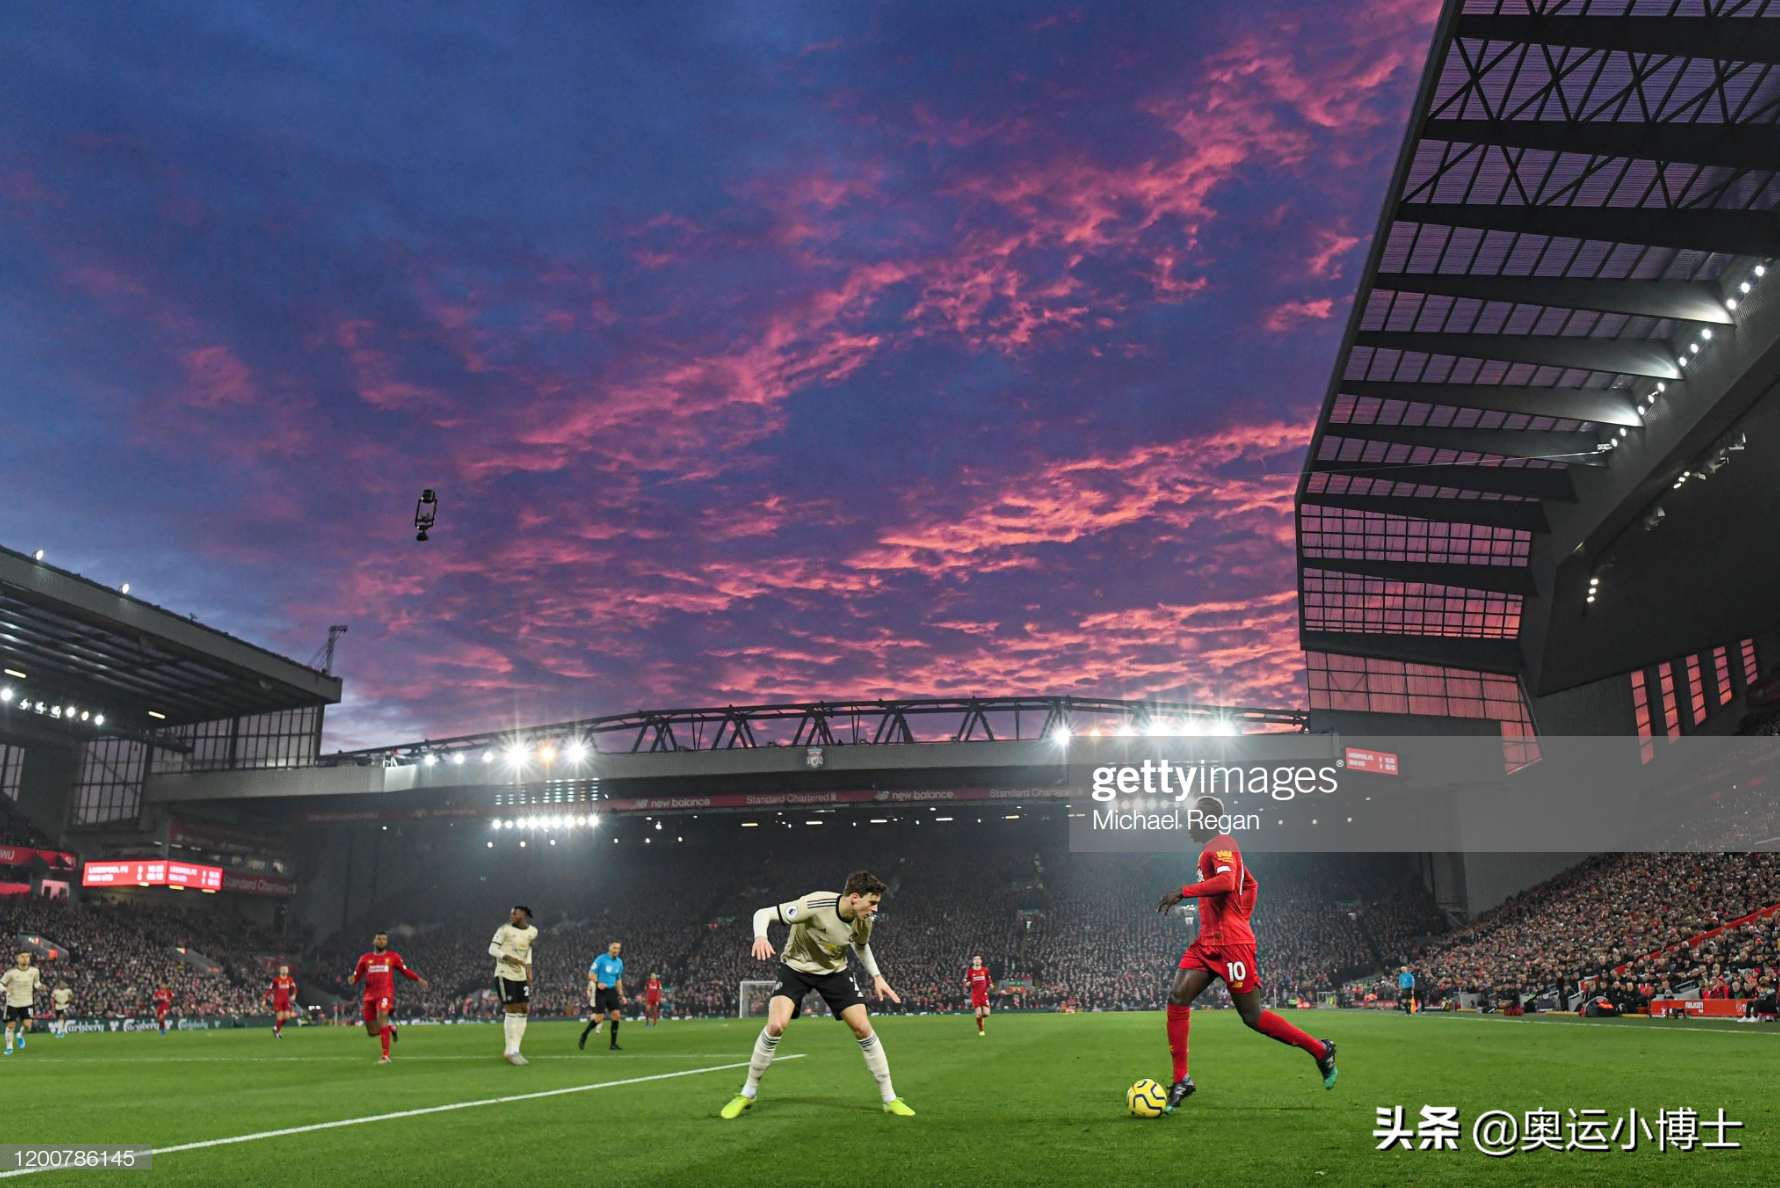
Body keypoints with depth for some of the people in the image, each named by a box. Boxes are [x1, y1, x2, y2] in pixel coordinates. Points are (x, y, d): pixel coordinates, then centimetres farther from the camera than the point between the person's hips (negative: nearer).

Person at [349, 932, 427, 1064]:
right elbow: (357, 975, 12)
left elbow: (405, 971, 14)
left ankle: (386, 1055, -23)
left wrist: (419, 979, 4)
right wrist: (352, 979, -11)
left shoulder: (393, 957, 9)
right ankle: (390, 1029, 37)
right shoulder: (365, 958, 13)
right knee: (372, 1031, 3)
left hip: (385, 994, -3)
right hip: (369, 996, 3)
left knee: (382, 1018, -27)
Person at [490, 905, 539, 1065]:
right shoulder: (505, 929, -10)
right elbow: (492, 949, -11)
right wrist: (511, 959, -23)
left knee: (524, 1010, 4)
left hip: (521, 976, 6)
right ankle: (511, 1051, 1)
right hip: (505, 975, -6)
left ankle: (513, 1050, 12)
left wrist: (529, 969, 12)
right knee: (511, 1010, -7)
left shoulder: (532, 932, 6)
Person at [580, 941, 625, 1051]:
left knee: (616, 1014, -6)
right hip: (601, 991, -5)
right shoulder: (601, 959, -10)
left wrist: (621, 995, 15)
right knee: (600, 1017, -9)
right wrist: (598, 983, -28)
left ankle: (613, 1044, 2)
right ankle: (584, 1035, 17)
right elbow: (591, 974, -10)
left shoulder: (619, 962, 9)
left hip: (612, 991, 5)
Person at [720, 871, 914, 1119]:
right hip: (796, 966, -4)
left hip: (835, 971, 4)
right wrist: (760, 937, -50)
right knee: (776, 1025, -22)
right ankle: (748, 1093, 0)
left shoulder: (863, 922, -16)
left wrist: (877, 977, 2)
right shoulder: (815, 905, -34)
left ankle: (890, 1099, 8)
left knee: (863, 1028, -6)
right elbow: (763, 913, -30)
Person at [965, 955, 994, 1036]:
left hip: (984, 994, 2)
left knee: (986, 1013, -7)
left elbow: (988, 979, 18)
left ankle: (981, 1016, 30)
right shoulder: (969, 971, -3)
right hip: (975, 995, -2)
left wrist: (991, 984, -2)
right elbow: (965, 982, 4)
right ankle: (981, 1030, 14)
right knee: (979, 1014, -7)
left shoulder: (985, 970, 2)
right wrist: (967, 984, -19)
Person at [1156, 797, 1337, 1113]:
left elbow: (1226, 882, -32)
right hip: (1208, 941, 9)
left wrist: (1182, 892, -30)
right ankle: (1181, 1080, 0)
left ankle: (1320, 1050, 17)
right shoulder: (1215, 849, 19)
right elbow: (1250, 885, 30)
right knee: (1177, 998, -4)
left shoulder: (1221, 845, -12)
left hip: (1230, 942, -9)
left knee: (1251, 1015, -1)